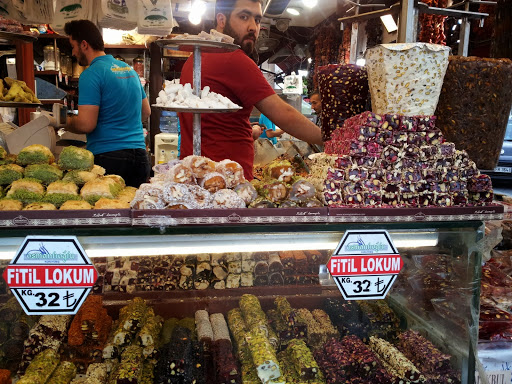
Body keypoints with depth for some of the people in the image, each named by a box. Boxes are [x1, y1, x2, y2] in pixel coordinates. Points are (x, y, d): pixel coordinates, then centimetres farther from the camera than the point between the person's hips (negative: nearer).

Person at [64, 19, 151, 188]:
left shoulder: (91, 74, -10)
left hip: (108, 157, -7)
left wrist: (64, 122, 3)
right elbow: (146, 112, 22)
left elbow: (86, 124, -16)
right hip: (139, 156, 7)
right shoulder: (130, 69, 13)